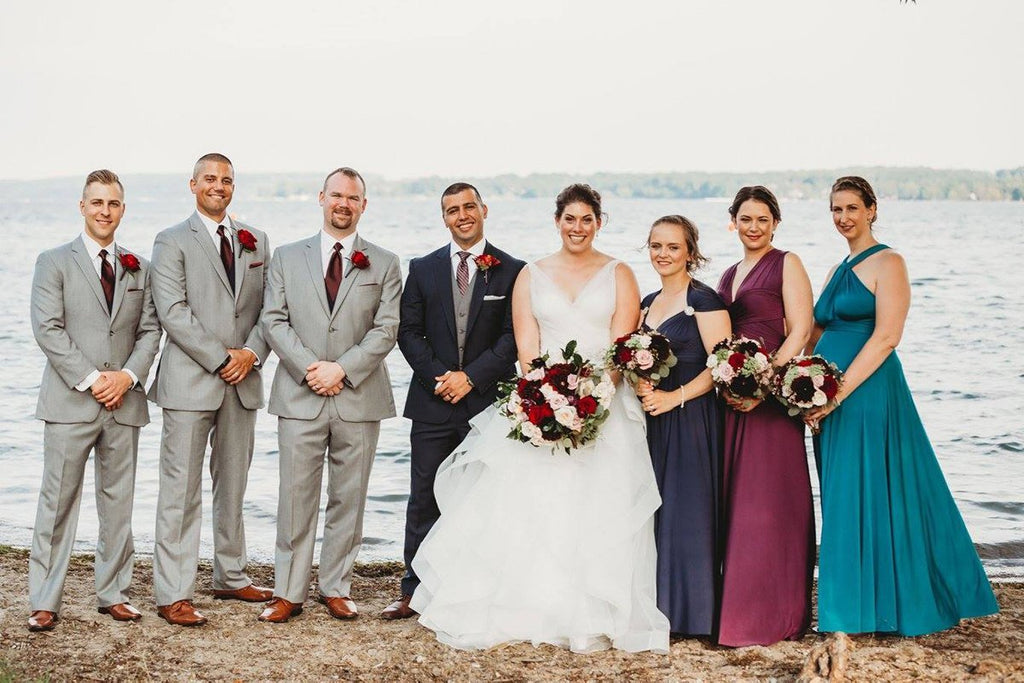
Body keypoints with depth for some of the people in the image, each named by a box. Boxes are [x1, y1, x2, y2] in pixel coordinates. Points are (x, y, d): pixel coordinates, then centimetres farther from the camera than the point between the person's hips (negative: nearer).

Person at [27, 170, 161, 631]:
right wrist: (89, 380, -14)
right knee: (58, 503, -1)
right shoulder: (55, 262, 2)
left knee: (119, 503, 8)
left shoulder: (139, 269, 13)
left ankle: (113, 593, 18)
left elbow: (150, 331, 9)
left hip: (124, 402, 4)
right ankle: (44, 602, 5)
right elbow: (48, 329, -7)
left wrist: (128, 375, -8)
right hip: (70, 403, -4)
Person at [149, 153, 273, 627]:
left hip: (243, 382, 5)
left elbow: (269, 307, 10)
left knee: (233, 487, 14)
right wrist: (221, 360, -14)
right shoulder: (173, 242, -1)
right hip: (190, 381, -5)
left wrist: (252, 352, -8)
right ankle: (173, 594, 0)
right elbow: (173, 312, -11)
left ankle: (230, 577, 26)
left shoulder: (256, 242, 13)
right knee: (181, 491, -4)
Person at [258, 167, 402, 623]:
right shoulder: (287, 257, 9)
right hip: (300, 397, 0)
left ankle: (336, 589, 17)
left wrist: (342, 369, -14)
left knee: (349, 499, 6)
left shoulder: (385, 265, 7)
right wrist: (311, 369, -11)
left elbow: (386, 329, -2)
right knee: (296, 498, 1)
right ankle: (288, 593, 8)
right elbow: (274, 321, 2)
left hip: (359, 398, 0)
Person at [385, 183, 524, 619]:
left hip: (488, 400, -1)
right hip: (433, 401, 1)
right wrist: (438, 377, -9)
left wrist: (471, 376, -12)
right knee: (424, 499, 3)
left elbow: (513, 337, -3)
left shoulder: (511, 271, 2)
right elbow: (409, 331, 4)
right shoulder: (423, 269, 8)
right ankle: (414, 591, 9)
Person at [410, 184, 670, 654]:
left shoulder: (618, 275, 7)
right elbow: (526, 347, 2)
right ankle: (526, 609, 1)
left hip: (605, 406, -1)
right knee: (528, 505, -6)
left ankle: (591, 618, -1)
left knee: (598, 515, -6)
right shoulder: (531, 276, 10)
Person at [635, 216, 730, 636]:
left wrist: (674, 397, -18)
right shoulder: (648, 303, 16)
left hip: (692, 419, -7)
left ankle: (692, 612, 5)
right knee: (654, 512, 7)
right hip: (653, 419, 7)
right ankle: (661, 607, 15)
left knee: (687, 512, -4)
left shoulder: (703, 299, -8)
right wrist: (640, 385, 0)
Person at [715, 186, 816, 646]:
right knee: (731, 499, 7)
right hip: (730, 398, 7)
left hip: (772, 395, -7)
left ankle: (772, 614, 2)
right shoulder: (729, 276, 19)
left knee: (765, 500, -5)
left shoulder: (786, 264, -2)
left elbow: (800, 331, -11)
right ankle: (736, 605, 16)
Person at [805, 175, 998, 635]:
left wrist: (840, 391, -20)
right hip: (830, 400, 8)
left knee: (872, 492, -6)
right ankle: (849, 607, 18)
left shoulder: (887, 263, -5)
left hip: (868, 394, -8)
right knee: (842, 500, 10)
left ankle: (886, 606, 0)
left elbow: (886, 337, -15)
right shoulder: (837, 272, 19)